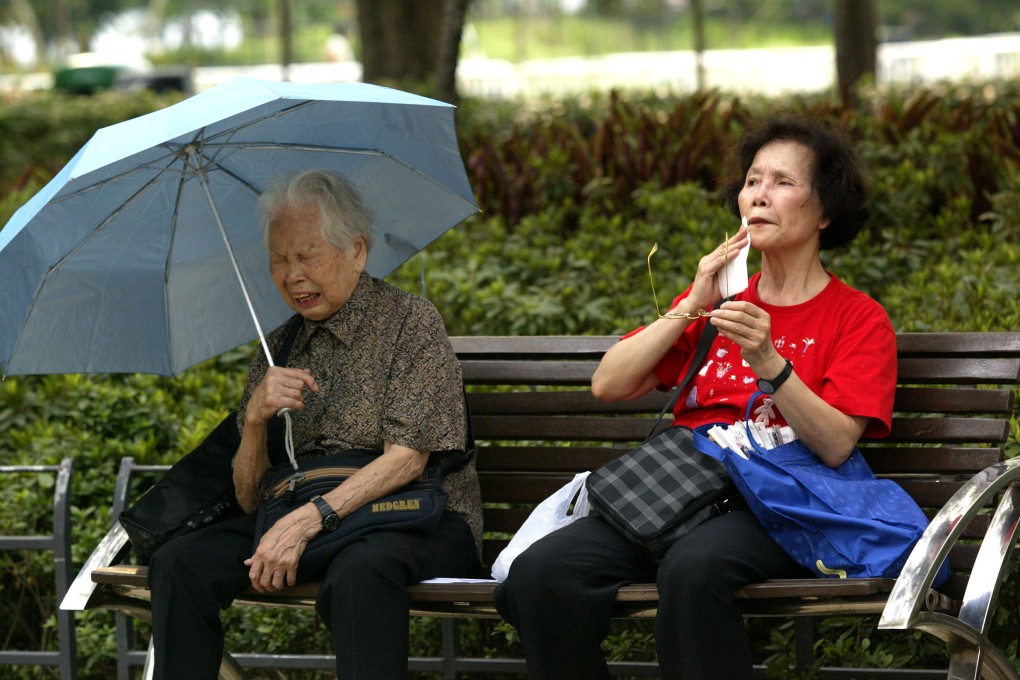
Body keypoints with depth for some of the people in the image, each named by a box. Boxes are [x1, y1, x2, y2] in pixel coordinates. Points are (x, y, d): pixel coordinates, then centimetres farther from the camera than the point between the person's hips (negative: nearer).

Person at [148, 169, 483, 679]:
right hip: (297, 520, 5)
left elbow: (407, 458, -12)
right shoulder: (279, 349, 14)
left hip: (414, 521, -5)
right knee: (177, 565, -20)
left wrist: (309, 519, -23)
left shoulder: (410, 321, 0)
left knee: (358, 572, -40)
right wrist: (256, 417, -9)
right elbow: (250, 499, 10)